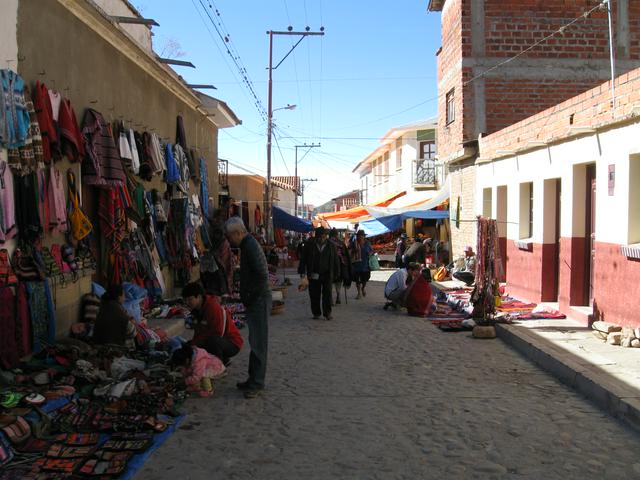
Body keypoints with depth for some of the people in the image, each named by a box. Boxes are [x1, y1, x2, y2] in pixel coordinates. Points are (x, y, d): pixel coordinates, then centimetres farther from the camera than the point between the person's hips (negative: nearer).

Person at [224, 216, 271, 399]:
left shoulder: (251, 246, -17)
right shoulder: (248, 245, 15)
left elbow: (262, 276, -24)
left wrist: (249, 297, -15)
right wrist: (245, 296, 15)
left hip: (259, 300, -10)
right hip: (254, 300, 10)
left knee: (258, 343, -3)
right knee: (255, 341, 15)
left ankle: (256, 383, 3)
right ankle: (254, 379, 24)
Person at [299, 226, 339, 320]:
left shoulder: (331, 246, 3)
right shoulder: (309, 245, 0)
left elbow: (335, 260, 9)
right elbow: (303, 259, 4)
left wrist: (336, 273, 8)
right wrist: (302, 271, 0)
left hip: (327, 274, 0)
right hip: (314, 275, 0)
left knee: (327, 294, -4)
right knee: (314, 295, 4)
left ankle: (327, 313, 3)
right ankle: (316, 313, 17)